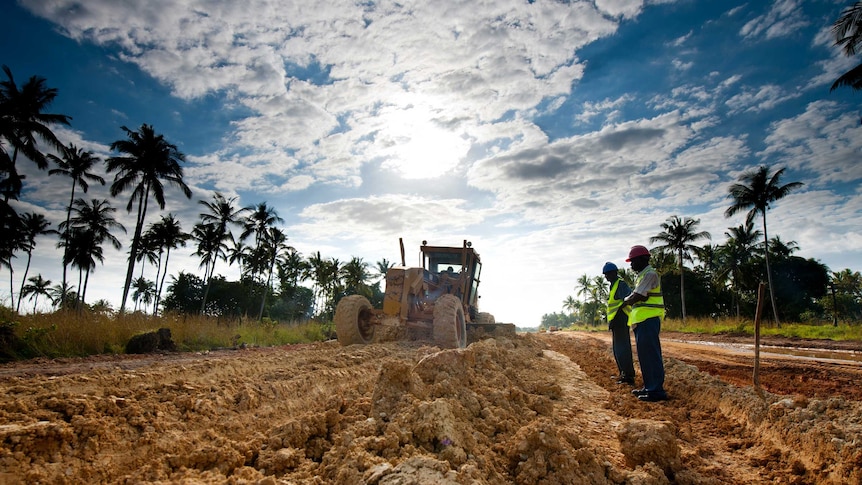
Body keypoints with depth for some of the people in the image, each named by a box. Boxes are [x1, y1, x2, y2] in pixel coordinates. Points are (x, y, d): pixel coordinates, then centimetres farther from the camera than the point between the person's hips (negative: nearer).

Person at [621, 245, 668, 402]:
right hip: (642, 320, 11)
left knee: (651, 355, -8)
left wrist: (626, 300, 0)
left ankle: (657, 390, -4)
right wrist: (629, 300, 1)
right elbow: (636, 297, 18)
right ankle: (649, 387, 22)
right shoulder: (642, 276, 20)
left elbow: (637, 297, -17)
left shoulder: (650, 274, -12)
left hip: (648, 320, -11)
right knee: (644, 355, 14)